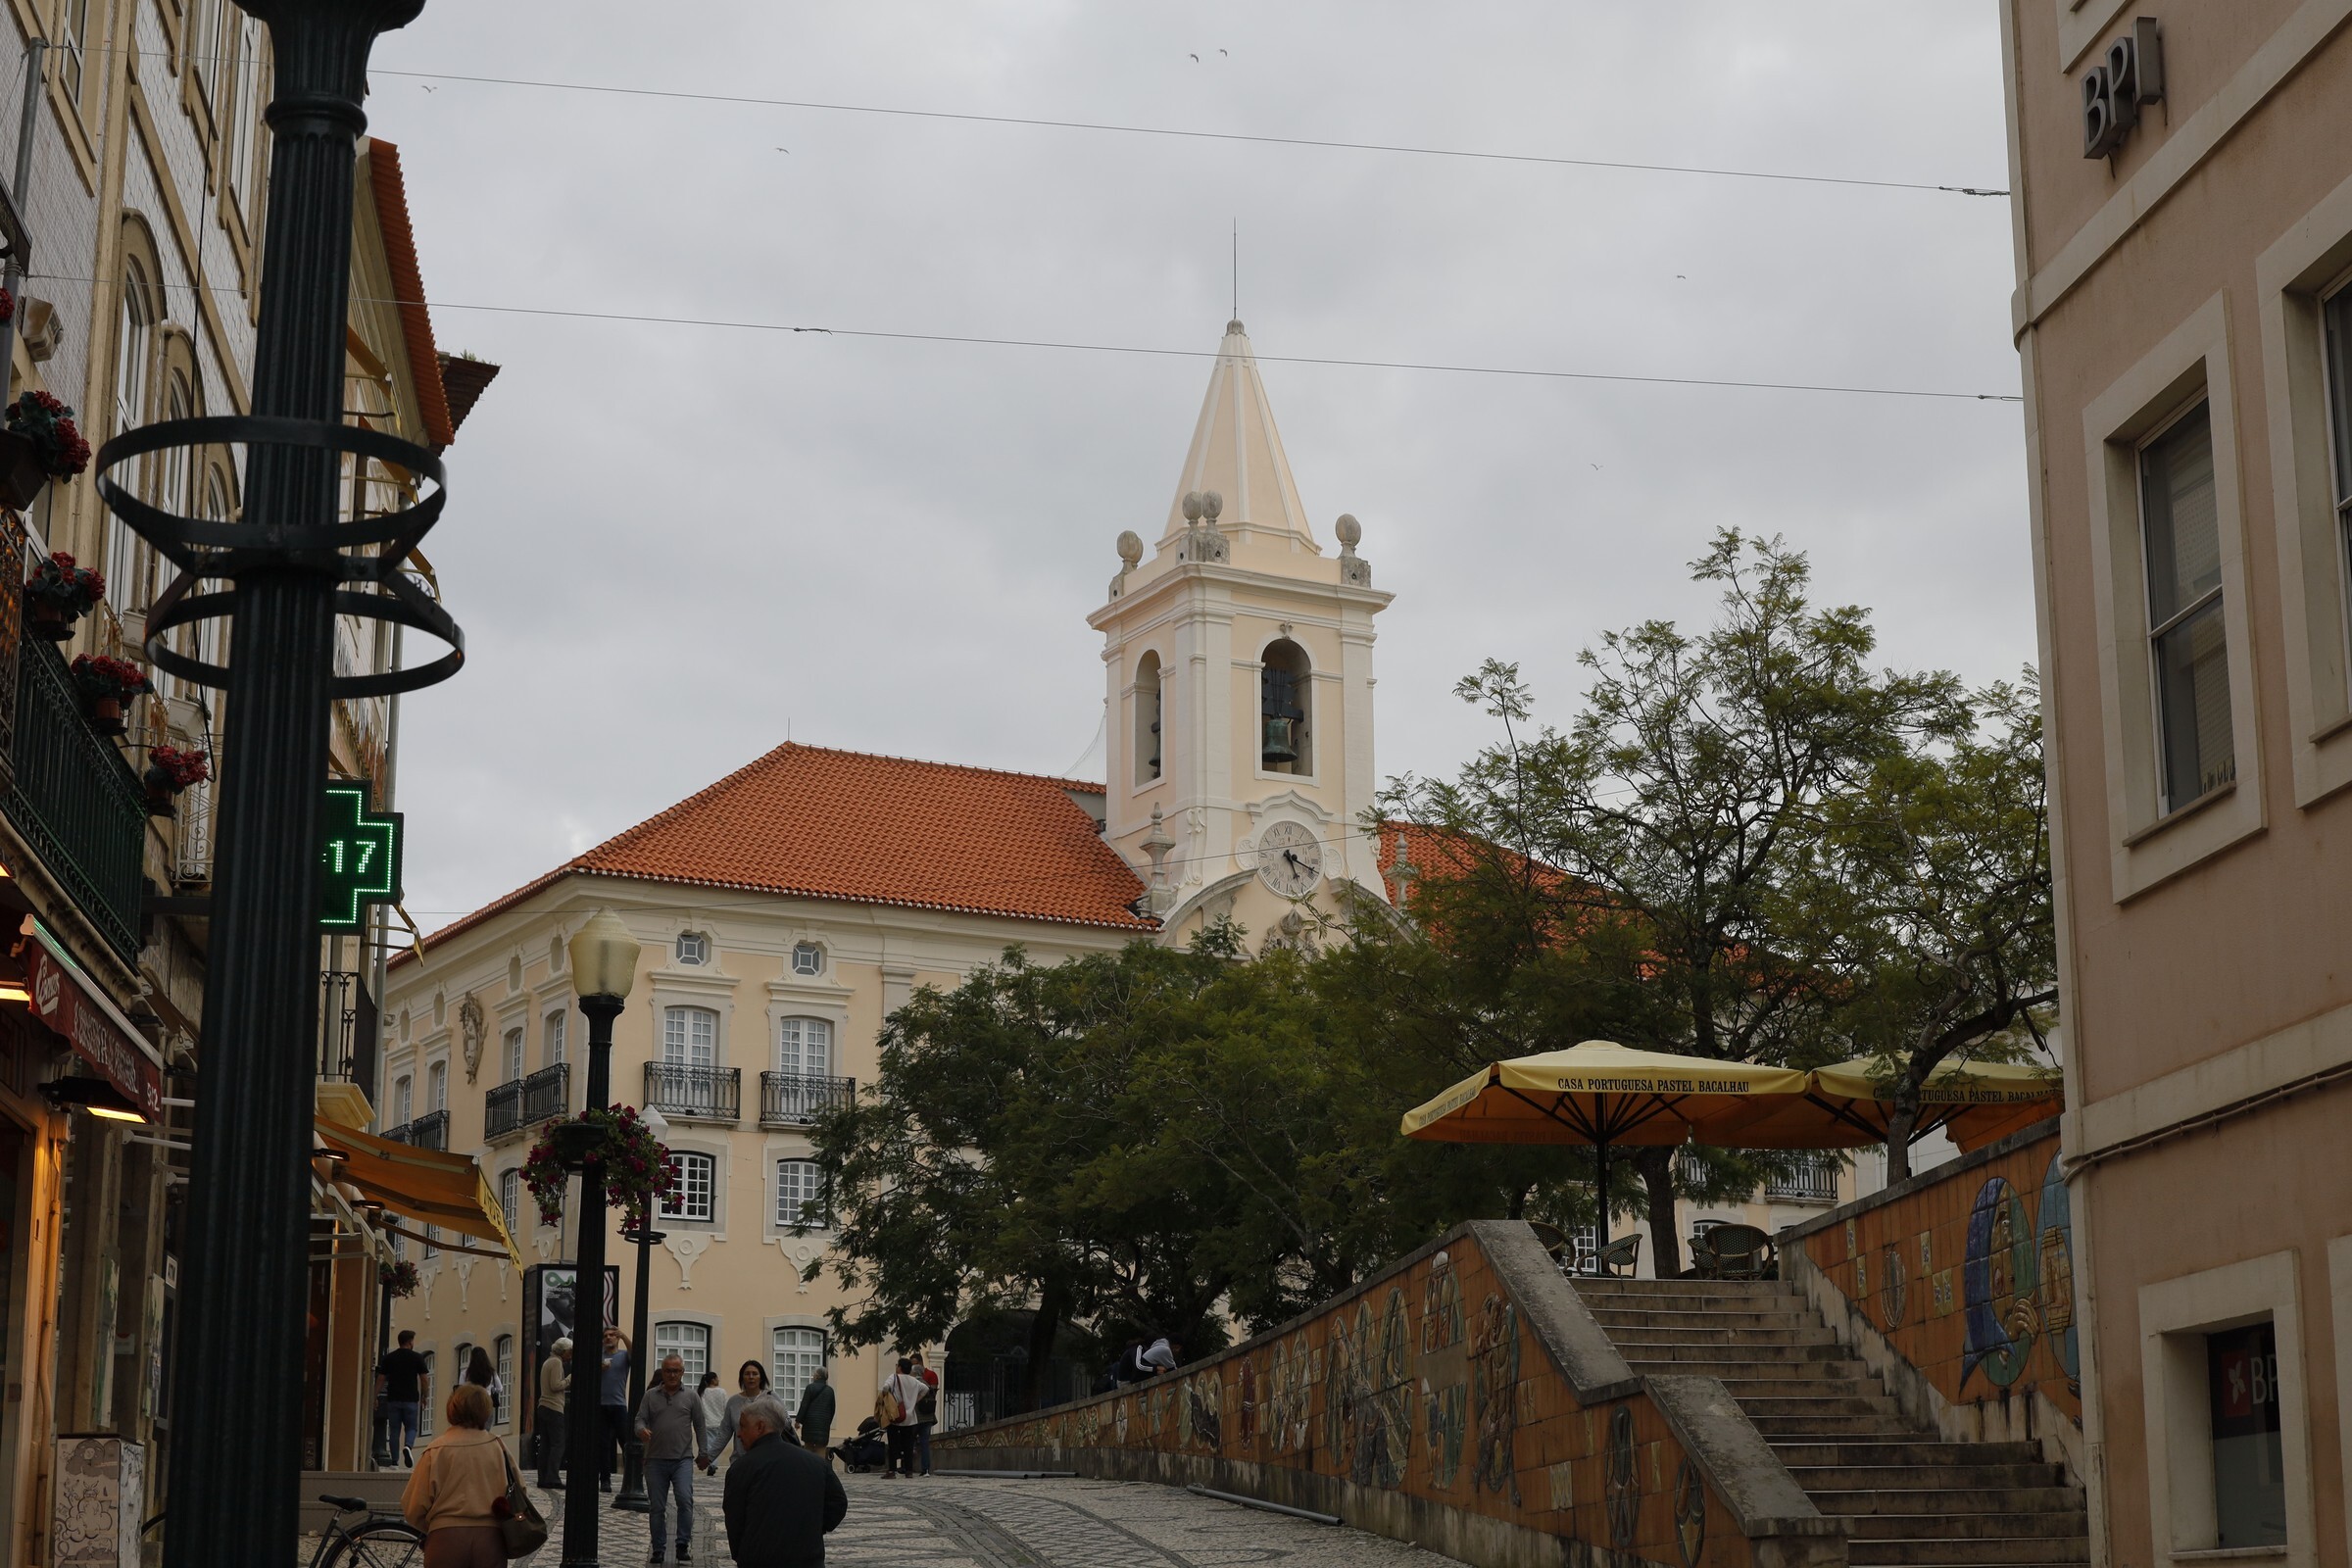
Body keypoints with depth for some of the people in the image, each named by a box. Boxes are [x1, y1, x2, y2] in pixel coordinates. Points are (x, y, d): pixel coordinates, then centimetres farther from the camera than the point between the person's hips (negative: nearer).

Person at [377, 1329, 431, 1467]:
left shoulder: (389, 1358, 4)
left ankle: (395, 1461, 7)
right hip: (411, 1399, -2)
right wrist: (424, 1399, 11)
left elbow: (381, 1379, 2)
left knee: (395, 1430, 8)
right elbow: (424, 1379, 0)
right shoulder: (417, 1358, -1)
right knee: (411, 1428, 8)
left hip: (393, 1399, 2)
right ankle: (407, 1446, -22)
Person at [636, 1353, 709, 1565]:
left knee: (685, 1499, -18)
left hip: (683, 1459, -1)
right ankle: (657, 1550, 14)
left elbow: (699, 1426, 10)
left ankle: (683, 1545, -8)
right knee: (657, 1507, 5)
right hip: (656, 1460, 1)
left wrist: (702, 1452, 9)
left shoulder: (691, 1397, 7)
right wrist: (641, 1430, -21)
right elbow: (640, 1419, 2)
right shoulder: (650, 1396, 8)